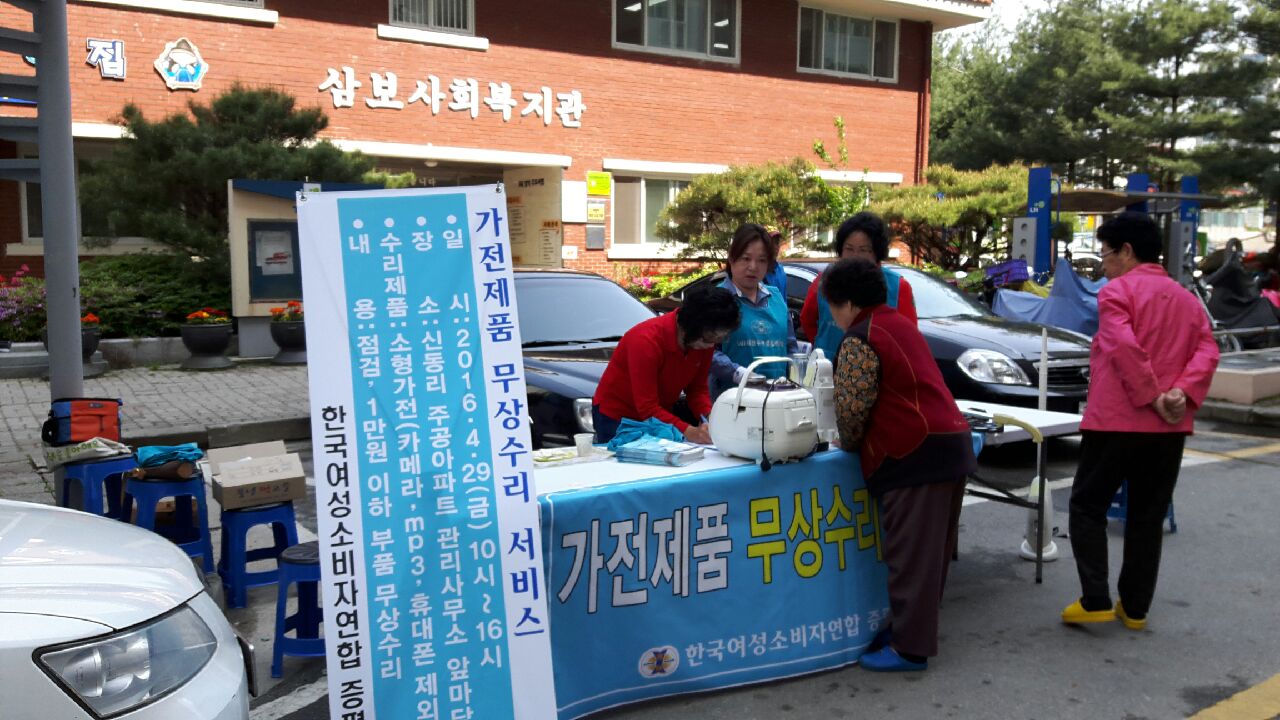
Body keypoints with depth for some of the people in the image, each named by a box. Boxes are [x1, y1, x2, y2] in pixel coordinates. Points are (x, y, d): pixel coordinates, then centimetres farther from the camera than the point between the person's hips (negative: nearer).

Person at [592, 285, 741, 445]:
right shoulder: (646, 341, -30)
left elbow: (697, 387, -3)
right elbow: (647, 408, -30)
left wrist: (708, 417, -22)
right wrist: (688, 432, -39)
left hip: (661, 413, 5)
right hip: (618, 416, -5)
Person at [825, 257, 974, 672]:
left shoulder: (860, 339, -10)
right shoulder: (899, 324, 19)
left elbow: (852, 407, -13)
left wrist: (848, 445, 5)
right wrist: (864, 442, 23)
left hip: (914, 455, -10)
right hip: (952, 441, 10)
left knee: (912, 555, -4)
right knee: (931, 551, 16)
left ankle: (911, 648, 3)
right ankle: (919, 632, 27)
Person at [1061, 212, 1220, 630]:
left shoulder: (1117, 292, -5)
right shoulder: (1187, 299, 15)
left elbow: (1124, 348, -20)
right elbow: (1208, 353, 3)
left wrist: (1151, 398, -15)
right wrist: (1182, 394, -8)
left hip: (1115, 421, -6)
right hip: (1170, 428, 6)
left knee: (1088, 506, 6)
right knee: (1148, 517, 12)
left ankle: (1095, 601, -1)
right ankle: (1135, 608, 18)